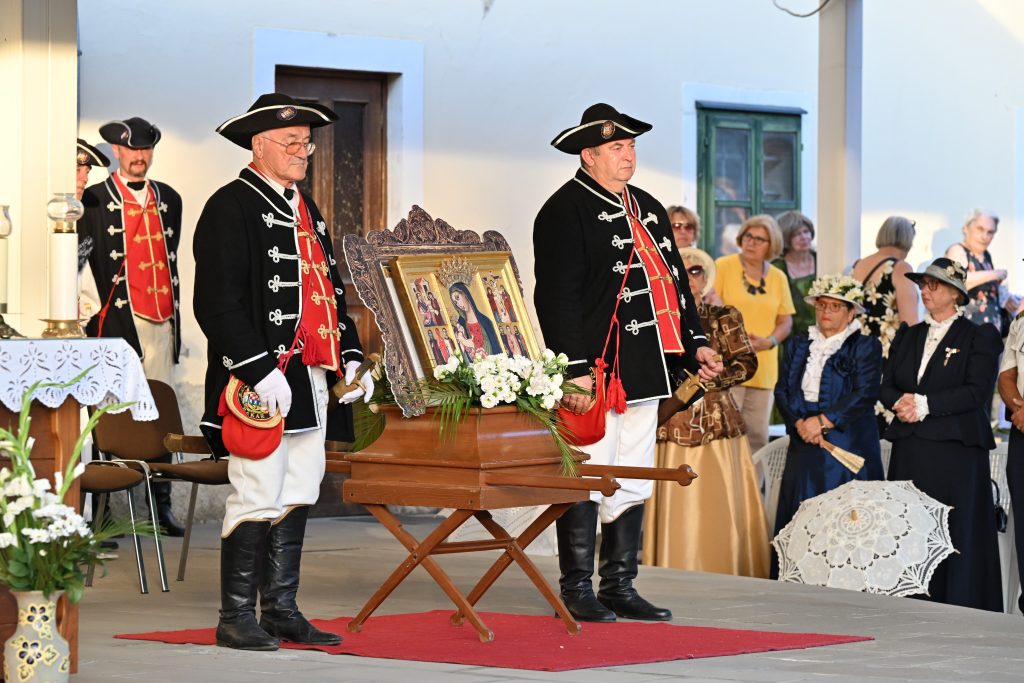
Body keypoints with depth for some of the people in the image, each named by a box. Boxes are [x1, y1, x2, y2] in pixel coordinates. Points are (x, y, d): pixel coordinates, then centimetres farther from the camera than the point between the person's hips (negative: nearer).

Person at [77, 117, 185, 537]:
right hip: (117, 321, -5)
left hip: (161, 321, 5)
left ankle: (161, 505, 11)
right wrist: (91, 308, -11)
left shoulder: (169, 200, 18)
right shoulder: (94, 200, 3)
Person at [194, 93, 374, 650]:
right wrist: (262, 372, -21)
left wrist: (350, 358, 14)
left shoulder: (305, 208, 19)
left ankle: (282, 610, 17)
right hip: (263, 386, -9)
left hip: (311, 385, 9)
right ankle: (237, 619, 0)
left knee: (298, 498, 11)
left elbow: (329, 290, 26)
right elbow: (218, 305, -15)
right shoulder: (230, 208, -8)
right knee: (258, 499, -7)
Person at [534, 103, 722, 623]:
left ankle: (620, 587, 18)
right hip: (595, 373, -8)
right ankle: (577, 590, 2)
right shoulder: (565, 211, -8)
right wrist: (575, 368, -21)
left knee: (633, 482, 11)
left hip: (643, 372, 8)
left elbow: (675, 282, 24)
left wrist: (695, 343, 15)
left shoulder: (648, 208, 19)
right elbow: (558, 297, -15)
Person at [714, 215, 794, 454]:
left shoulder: (778, 278, 12)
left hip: (763, 369, 5)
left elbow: (785, 320, 14)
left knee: (758, 435, 7)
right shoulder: (723, 267, -1)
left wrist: (769, 341, -5)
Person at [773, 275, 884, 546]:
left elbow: (865, 394, -10)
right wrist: (800, 423, -11)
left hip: (847, 447, -4)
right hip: (804, 447, 4)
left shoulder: (865, 347, 1)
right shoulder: (798, 346, 16)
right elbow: (782, 391, 7)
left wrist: (823, 421, -16)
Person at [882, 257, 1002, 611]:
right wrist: (900, 403, -9)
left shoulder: (978, 337, 3)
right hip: (909, 451, 5)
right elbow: (887, 386, 13)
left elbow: (976, 393, -9)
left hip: (955, 449, -5)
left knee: (956, 536, -7)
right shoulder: (907, 336, 19)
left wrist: (924, 404, -15)